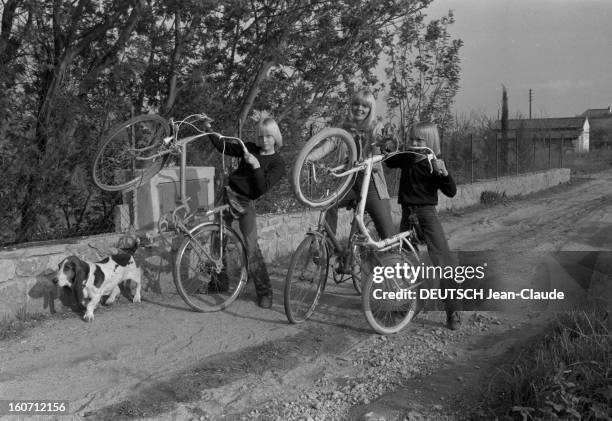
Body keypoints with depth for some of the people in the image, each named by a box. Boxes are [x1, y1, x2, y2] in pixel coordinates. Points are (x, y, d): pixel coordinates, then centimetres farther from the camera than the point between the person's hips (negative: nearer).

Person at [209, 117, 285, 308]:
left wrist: (256, 165, -22)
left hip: (245, 202, -4)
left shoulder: (277, 163, -4)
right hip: (228, 194, 5)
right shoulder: (250, 148, 8)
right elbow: (224, 148, 12)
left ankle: (264, 291, 3)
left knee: (252, 247, -9)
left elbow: (263, 188, -14)